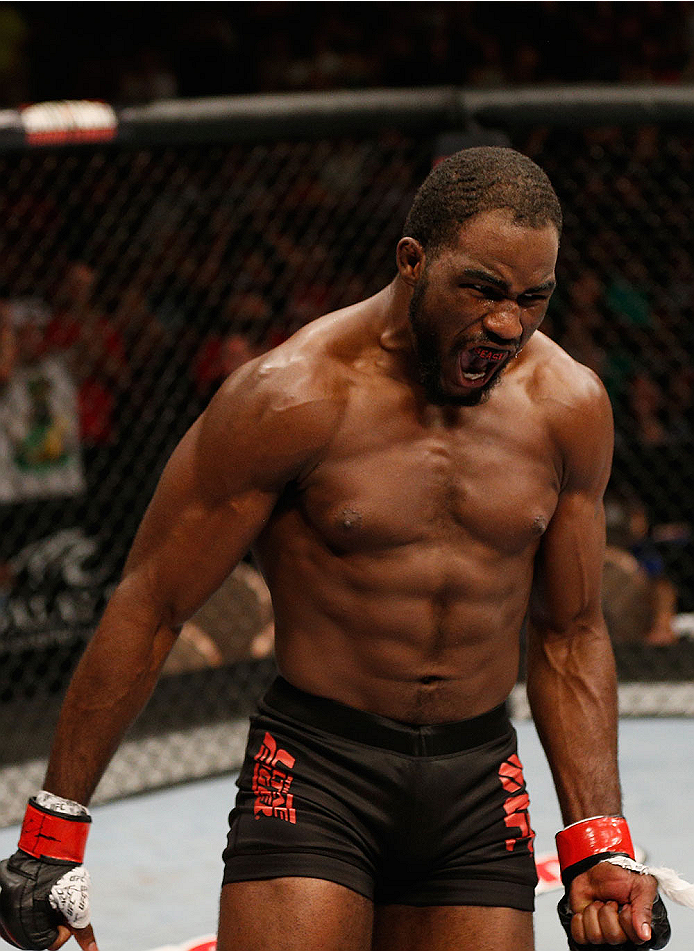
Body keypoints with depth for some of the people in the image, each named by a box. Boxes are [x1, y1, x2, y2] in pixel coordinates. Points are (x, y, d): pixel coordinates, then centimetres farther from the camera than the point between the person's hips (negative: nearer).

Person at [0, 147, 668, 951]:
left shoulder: (570, 409, 0)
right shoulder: (291, 396, -13)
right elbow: (149, 609, -7)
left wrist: (598, 845, 6)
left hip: (480, 786, 4)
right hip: (314, 771, -4)